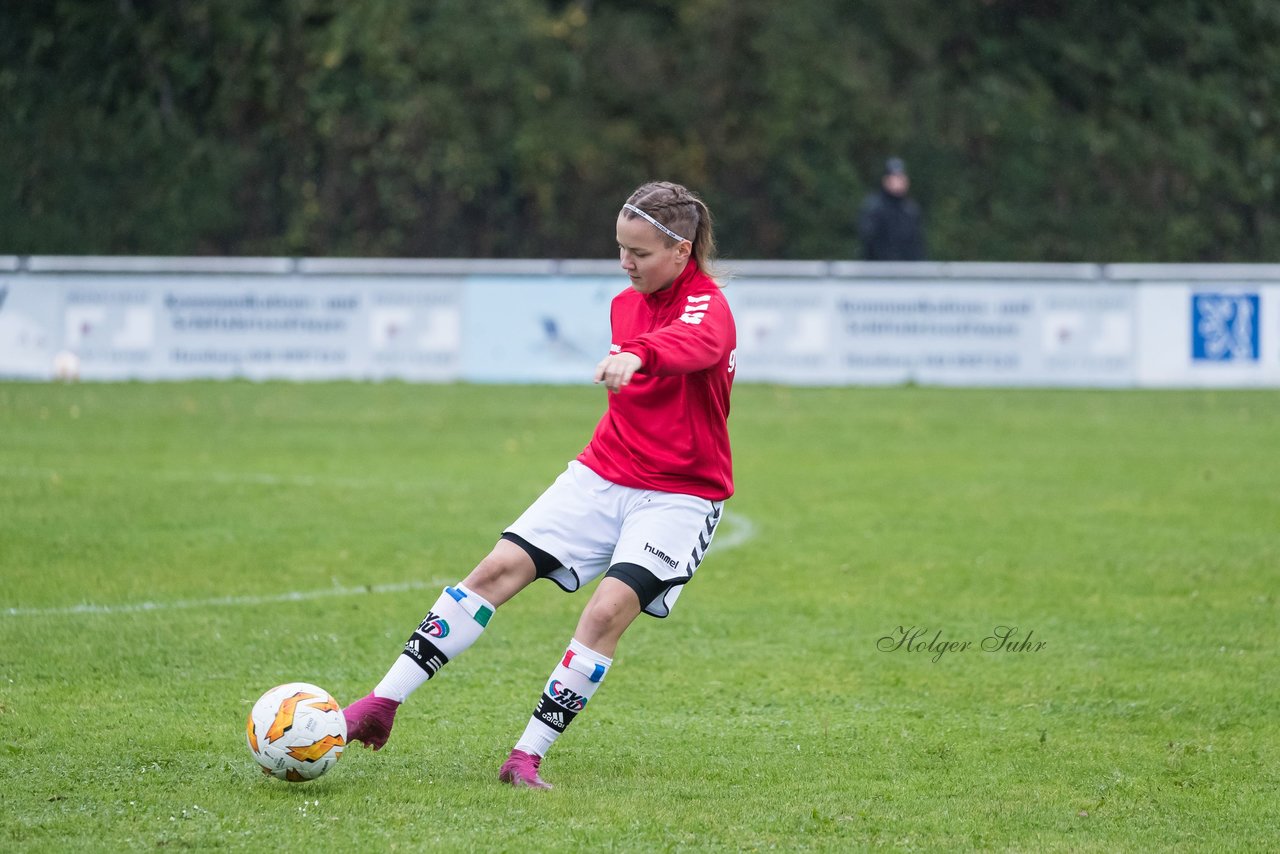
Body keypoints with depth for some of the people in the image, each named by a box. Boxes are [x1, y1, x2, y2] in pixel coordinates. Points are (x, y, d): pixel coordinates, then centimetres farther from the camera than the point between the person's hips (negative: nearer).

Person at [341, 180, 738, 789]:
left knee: (609, 610, -24)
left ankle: (527, 757, -15)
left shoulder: (708, 305, -16)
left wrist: (638, 353, -63)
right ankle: (381, 706, -10)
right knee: (500, 568, -9)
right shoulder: (624, 304, 8)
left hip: (679, 497, -6)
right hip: (600, 475, 6)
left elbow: (694, 343, -43)